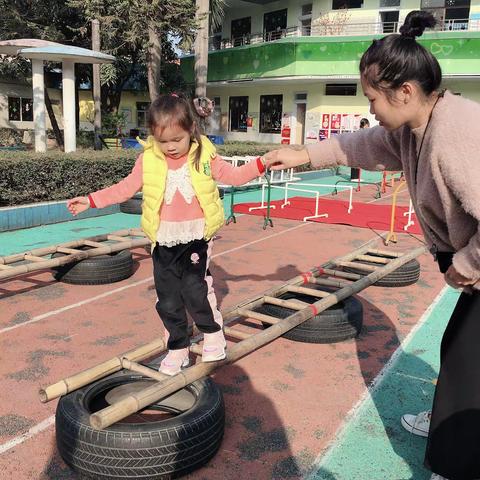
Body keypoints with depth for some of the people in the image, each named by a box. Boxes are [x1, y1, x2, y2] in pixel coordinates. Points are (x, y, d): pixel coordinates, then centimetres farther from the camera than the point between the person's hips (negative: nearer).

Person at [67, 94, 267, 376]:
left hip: (197, 237, -2)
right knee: (168, 299, 7)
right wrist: (91, 200, 5)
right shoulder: (148, 160, 1)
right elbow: (126, 188, 8)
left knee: (195, 288, -13)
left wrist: (260, 164, -10)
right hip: (164, 240, 3)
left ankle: (213, 333, 15)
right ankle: (178, 349, 25)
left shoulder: (205, 157, -2)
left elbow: (234, 176, 4)